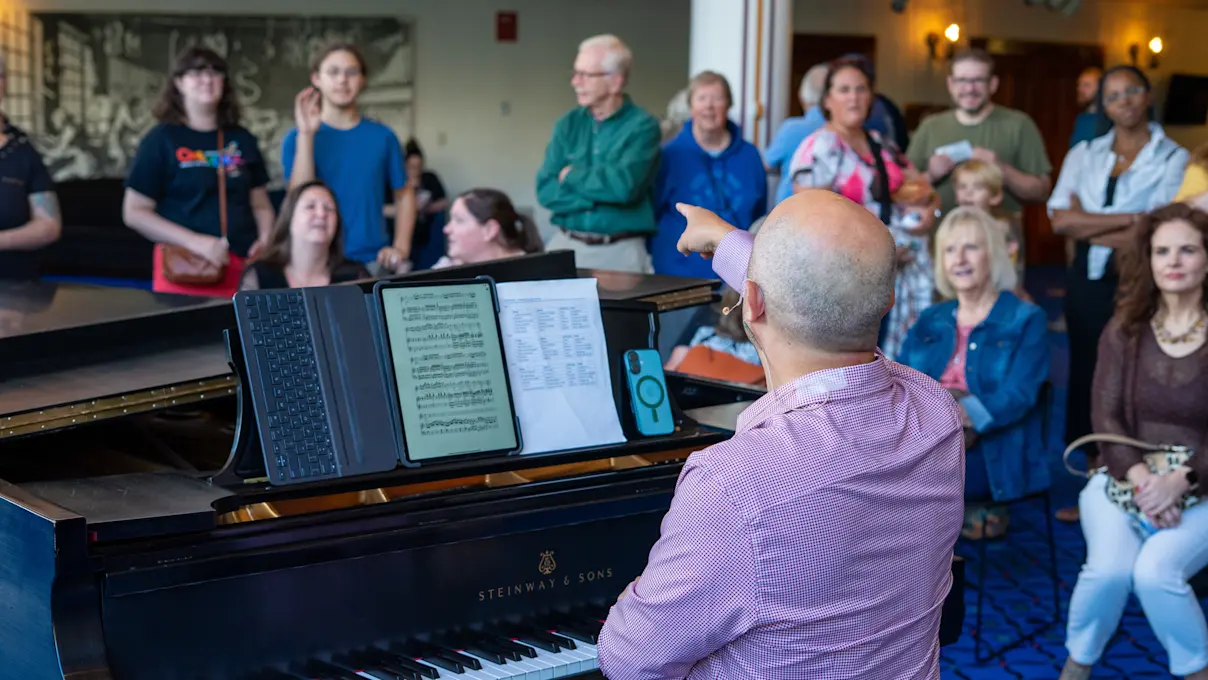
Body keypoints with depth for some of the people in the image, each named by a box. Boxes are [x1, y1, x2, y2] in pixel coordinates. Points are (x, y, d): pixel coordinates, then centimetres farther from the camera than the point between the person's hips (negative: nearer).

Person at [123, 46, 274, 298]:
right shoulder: (161, 139, 0)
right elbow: (134, 212, -3)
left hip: (242, 266, 3)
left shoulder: (242, 140, 12)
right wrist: (194, 242, -14)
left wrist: (267, 239, -4)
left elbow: (260, 204, 18)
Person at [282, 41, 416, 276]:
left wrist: (401, 247, -1)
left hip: (373, 259, 1)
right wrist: (306, 134, -15)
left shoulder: (382, 136, 4)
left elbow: (404, 195, 12)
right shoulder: (298, 137, 1)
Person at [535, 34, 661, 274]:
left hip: (620, 252, -4)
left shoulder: (643, 126, -6)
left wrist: (571, 176, -6)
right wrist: (601, 194, -13)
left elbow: (623, 186, -20)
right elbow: (546, 191, -1)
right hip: (565, 245, 4)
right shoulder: (568, 124, 8)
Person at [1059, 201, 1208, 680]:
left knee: (1156, 570, -29)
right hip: (1125, 477, 2)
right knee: (1109, 567, -27)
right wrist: (1139, 477, -19)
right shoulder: (1124, 331, 5)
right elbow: (1106, 417, -2)